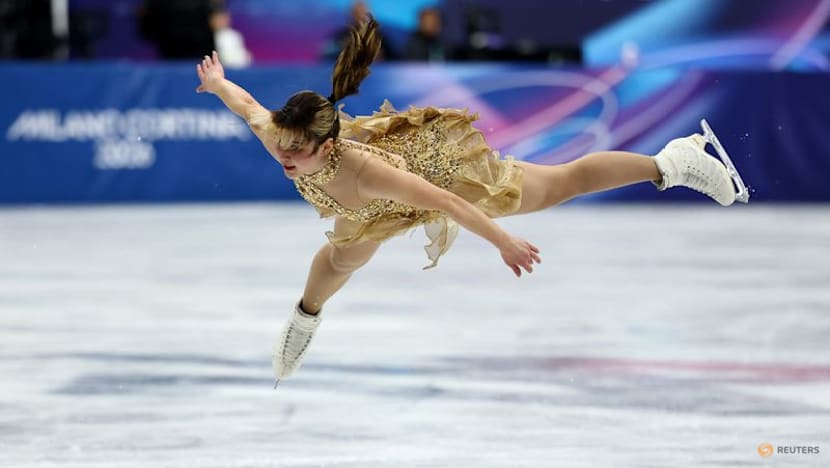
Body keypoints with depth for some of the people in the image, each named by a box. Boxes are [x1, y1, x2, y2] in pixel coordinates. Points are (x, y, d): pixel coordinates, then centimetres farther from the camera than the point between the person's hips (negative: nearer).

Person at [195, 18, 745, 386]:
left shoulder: (361, 171, -48)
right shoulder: (281, 142, -31)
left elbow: (442, 200, -43)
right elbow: (250, 106, -8)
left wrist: (504, 242, -37)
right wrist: (218, 83, 13)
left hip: (446, 164, -6)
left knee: (564, 182, 11)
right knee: (342, 258, 27)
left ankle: (673, 160, 27)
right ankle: (306, 318, 63)